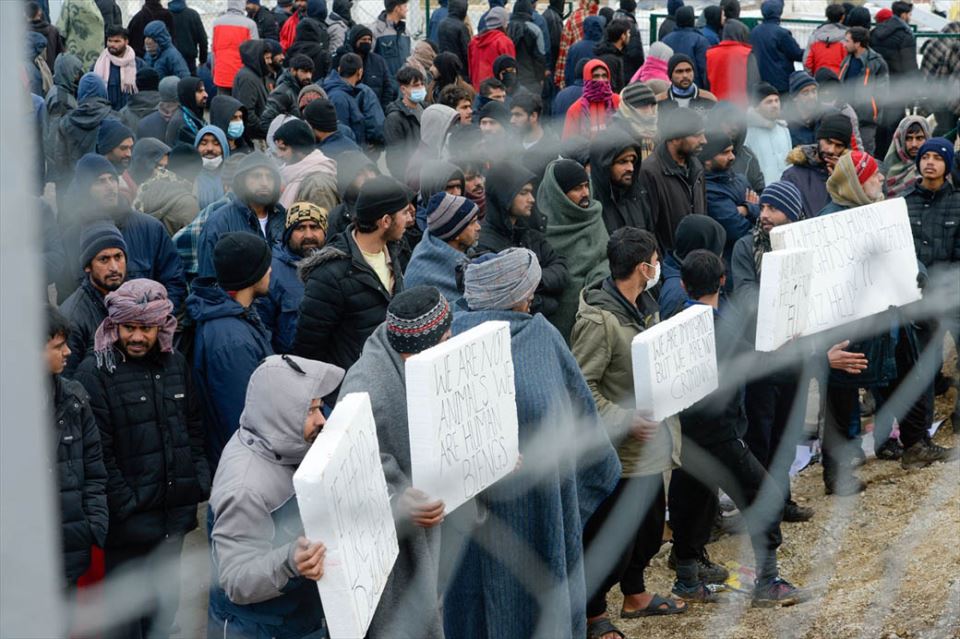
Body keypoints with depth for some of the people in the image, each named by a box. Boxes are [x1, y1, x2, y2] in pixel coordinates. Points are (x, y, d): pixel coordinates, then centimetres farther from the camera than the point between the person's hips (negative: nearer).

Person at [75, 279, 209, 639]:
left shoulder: (174, 364, 8)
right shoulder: (95, 373, -13)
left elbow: (194, 429, 16)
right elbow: (99, 451, -15)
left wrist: (199, 483, 7)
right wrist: (125, 505, -16)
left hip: (175, 514, 6)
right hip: (129, 521, -6)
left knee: (165, 606, 18)